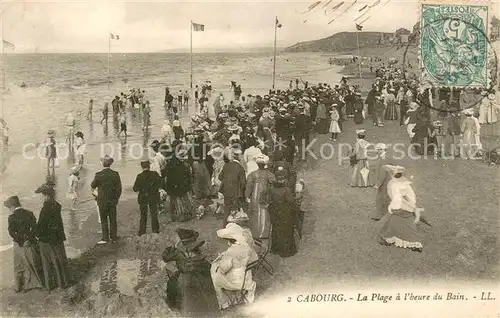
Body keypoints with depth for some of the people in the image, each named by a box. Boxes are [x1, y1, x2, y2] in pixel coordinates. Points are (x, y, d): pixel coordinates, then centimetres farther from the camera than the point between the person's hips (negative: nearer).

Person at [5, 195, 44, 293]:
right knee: (34, 264, 16)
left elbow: (11, 232, -15)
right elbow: (34, 227, -2)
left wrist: (19, 240, -3)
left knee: (19, 266, 12)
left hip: (19, 245, -3)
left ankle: (18, 287, 20)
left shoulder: (12, 217, -13)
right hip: (30, 243, 3)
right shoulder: (29, 213, -3)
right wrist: (31, 238, 5)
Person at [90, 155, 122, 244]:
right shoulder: (115, 174, -5)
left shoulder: (99, 175, -13)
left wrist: (93, 187, 25)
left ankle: (105, 238, 4)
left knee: (104, 220, 5)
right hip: (113, 200, 3)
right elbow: (119, 188, 0)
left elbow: (92, 186, 2)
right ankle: (114, 236, 16)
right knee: (113, 219, 11)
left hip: (102, 201, -3)